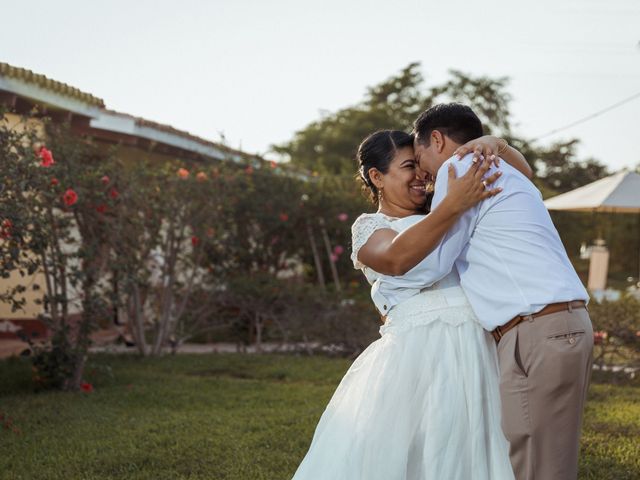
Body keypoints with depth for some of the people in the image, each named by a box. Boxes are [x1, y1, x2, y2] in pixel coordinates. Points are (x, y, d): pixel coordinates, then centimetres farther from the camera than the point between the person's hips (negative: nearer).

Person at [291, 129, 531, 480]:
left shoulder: (438, 214, 24)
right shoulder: (369, 228, 7)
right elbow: (398, 256, -17)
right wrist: (454, 204, -23)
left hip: (474, 354, 6)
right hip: (418, 350, -5)